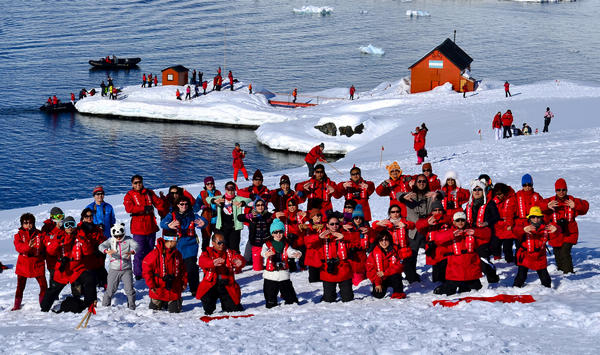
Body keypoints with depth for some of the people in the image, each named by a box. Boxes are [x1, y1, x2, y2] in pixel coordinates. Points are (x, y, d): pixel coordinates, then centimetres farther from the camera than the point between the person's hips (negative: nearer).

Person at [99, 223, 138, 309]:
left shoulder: (128, 240, -1)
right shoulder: (110, 241, 0)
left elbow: (136, 245, -17)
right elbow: (101, 246, -15)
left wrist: (131, 251, -40)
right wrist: (106, 251, -39)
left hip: (126, 269, 0)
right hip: (114, 270, 0)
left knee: (129, 288, -3)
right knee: (110, 289, 2)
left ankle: (131, 305, 15)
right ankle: (105, 304, 20)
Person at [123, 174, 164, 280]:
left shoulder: (149, 193, 11)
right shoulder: (129, 195, -1)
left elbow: (158, 203, 9)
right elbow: (128, 208, -18)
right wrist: (144, 208, -22)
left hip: (151, 227, 4)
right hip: (138, 228, -4)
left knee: (150, 251, 12)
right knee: (139, 252, -5)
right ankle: (138, 274, 4)